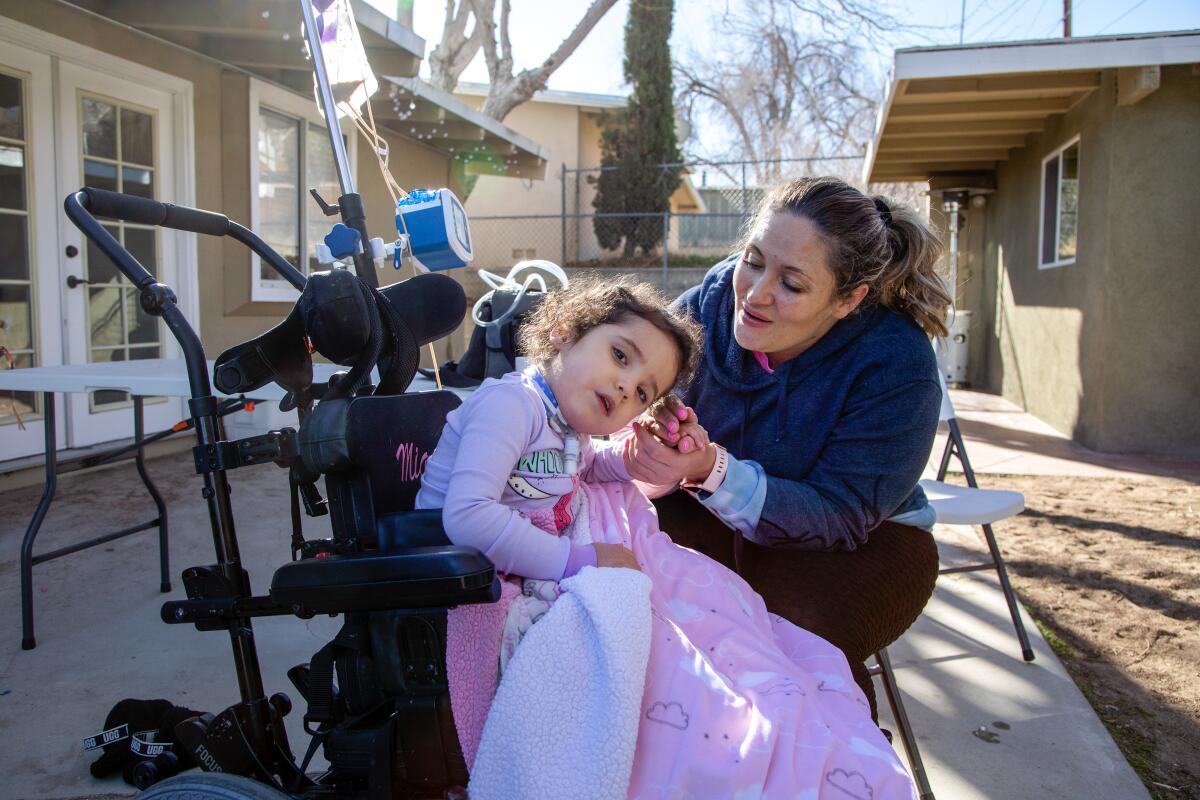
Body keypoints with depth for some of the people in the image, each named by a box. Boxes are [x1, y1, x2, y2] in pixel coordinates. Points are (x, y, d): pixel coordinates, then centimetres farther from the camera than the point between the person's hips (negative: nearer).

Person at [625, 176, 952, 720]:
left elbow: (842, 518, -27)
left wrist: (713, 471, -42)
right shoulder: (714, 299, -16)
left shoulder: (897, 365, -25)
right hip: (715, 517, 3)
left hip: (863, 540, -3)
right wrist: (652, 429, -34)